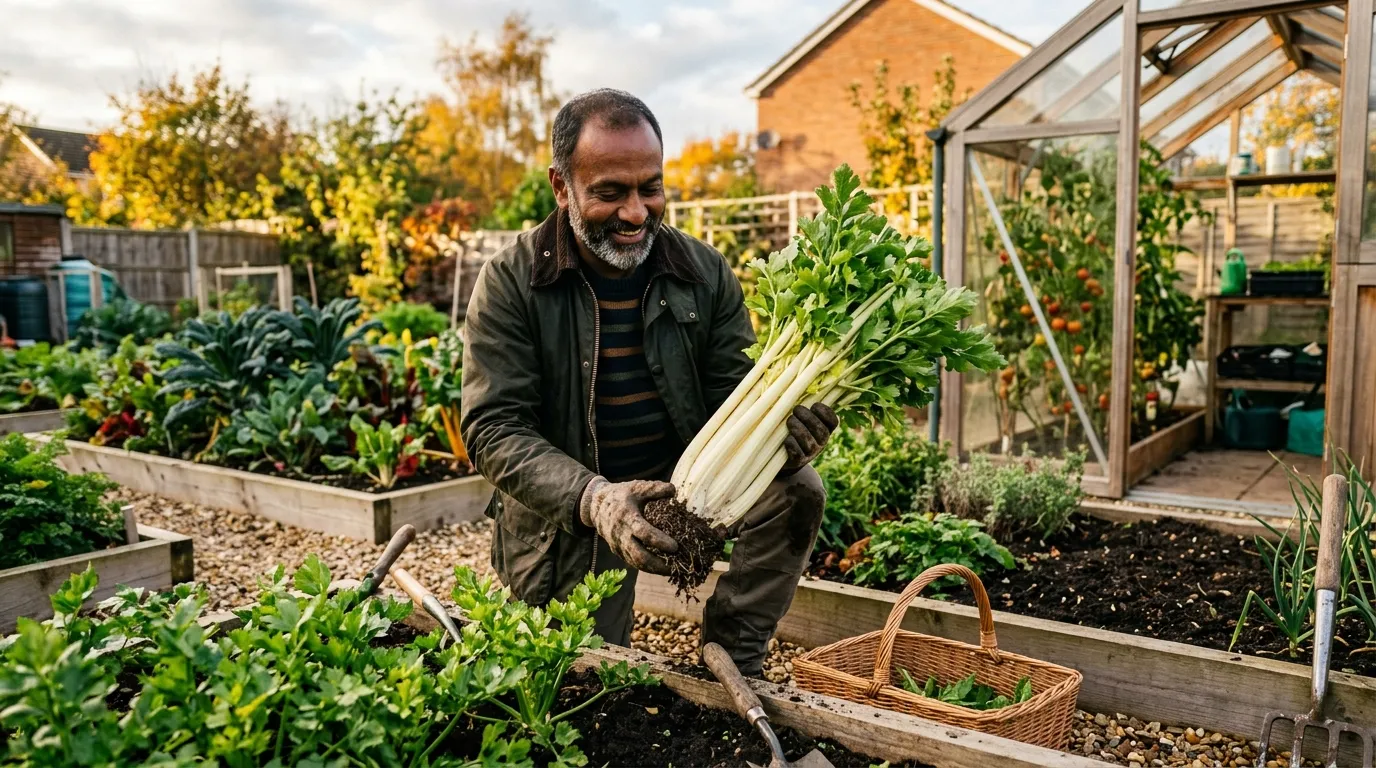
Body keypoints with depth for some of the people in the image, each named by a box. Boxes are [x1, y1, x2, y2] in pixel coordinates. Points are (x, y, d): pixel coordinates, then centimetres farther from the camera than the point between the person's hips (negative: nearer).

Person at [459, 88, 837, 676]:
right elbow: (494, 429, -20)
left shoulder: (706, 273, -5)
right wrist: (594, 497, -39)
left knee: (796, 488, -20)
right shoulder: (509, 283, -14)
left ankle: (731, 657, -1)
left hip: (685, 489, 3)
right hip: (565, 518, -2)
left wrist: (782, 432, -32)